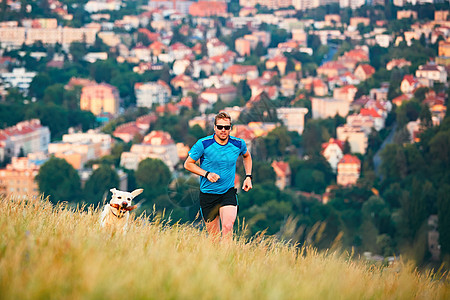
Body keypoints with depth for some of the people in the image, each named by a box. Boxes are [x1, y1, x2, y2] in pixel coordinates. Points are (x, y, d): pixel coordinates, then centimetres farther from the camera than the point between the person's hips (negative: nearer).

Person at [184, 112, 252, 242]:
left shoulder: (238, 144, -3)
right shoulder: (203, 144, -11)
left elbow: (246, 156, 21)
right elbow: (188, 164, -2)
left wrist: (248, 176, 10)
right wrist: (207, 174, -15)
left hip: (228, 192, 1)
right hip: (208, 193, -1)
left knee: (227, 227, -24)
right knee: (214, 237, 4)